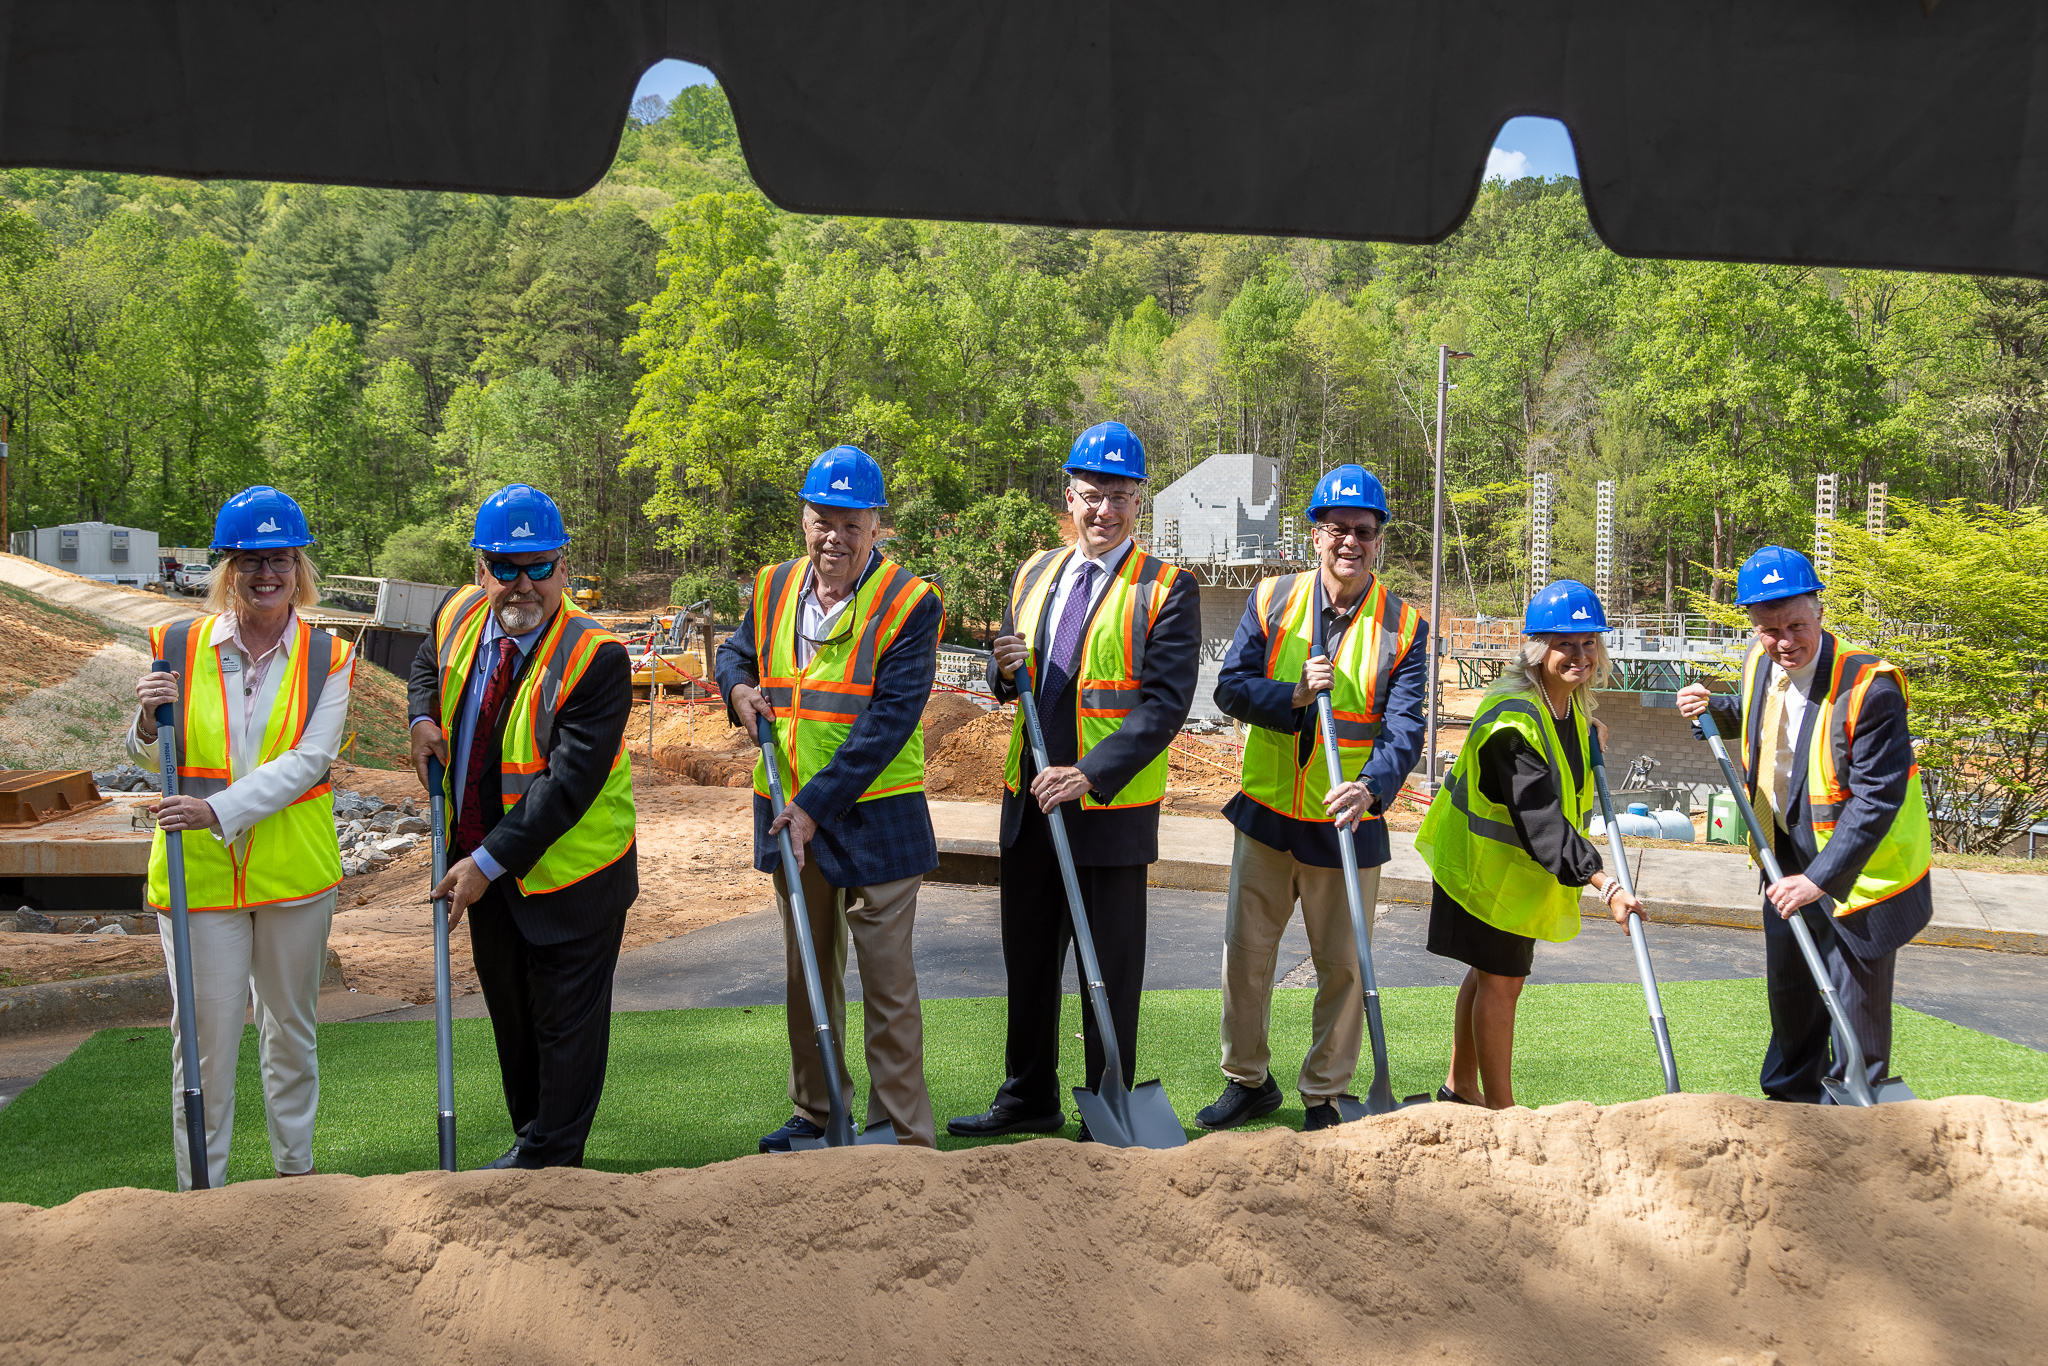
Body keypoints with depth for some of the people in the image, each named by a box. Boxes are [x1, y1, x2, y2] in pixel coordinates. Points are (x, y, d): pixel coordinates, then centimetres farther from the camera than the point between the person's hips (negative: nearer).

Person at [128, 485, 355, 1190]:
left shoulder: (326, 659, -2)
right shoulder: (178, 647, -1)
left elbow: (307, 762, -13)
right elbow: (153, 761, 8)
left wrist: (220, 809, -25)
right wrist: (149, 723, -15)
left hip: (294, 869, 1)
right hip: (197, 874, -1)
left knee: (291, 1026, 16)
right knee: (206, 1034, 1)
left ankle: (295, 1170, 32)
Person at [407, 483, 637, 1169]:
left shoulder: (596, 656, -24)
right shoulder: (459, 615, -4)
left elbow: (569, 783, -29)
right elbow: (427, 664, 22)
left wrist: (489, 861, -29)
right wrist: (423, 718, 1)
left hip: (570, 874, -7)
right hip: (485, 866, 7)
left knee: (565, 1022, 6)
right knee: (509, 1011, 22)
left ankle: (552, 1166, 22)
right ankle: (530, 1138, 41)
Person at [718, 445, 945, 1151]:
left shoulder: (910, 604, -13)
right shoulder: (773, 588, 5)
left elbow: (888, 723, -19)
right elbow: (737, 651, 23)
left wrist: (817, 805, -22)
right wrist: (739, 689, -2)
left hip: (874, 820, -5)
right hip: (790, 814, 6)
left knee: (888, 980, 0)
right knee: (806, 972, 17)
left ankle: (903, 1135, 9)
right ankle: (815, 1111, 32)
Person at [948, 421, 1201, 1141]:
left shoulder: (1167, 589, -8)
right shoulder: (1034, 575, 10)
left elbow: (1166, 703, -16)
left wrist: (1088, 775, -24)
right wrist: (1006, 667, -5)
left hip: (1112, 807, -6)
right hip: (1030, 802, 6)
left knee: (1110, 969, 5)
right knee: (1028, 958, 16)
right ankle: (1029, 1098, 32)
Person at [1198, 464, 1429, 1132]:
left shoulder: (1404, 626, -4)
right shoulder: (1272, 600, 0)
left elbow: (1404, 727, -13)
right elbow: (1231, 685, -4)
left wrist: (1370, 787, -32)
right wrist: (1293, 695, -23)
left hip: (1347, 824, -1)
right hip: (1266, 813, 2)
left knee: (1343, 965, 7)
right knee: (1245, 952, 10)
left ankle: (1323, 1097, 24)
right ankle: (1248, 1081, 29)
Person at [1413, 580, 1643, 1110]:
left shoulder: (1572, 704, 0)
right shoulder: (1513, 718, -30)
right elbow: (1541, 822, -34)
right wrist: (1605, 885, -37)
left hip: (1521, 866, 9)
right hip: (1486, 867, -9)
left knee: (1490, 973, 19)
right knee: (1501, 981, -2)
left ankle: (1461, 1086, 34)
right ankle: (1500, 1108, 10)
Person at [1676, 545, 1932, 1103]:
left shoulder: (1869, 687, -28)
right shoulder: (1761, 662, -5)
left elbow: (1877, 799, -28)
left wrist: (1820, 878, -32)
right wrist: (1714, 708, 0)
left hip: (1856, 865, -7)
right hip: (1789, 856, 7)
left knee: (1855, 1004, 3)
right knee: (1788, 986, 21)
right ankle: (1793, 1096, 42)